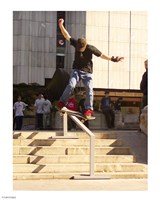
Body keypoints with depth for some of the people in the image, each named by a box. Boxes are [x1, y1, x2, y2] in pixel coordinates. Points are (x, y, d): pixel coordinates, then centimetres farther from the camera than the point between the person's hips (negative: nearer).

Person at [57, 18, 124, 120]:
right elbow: (67, 35, -7)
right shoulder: (76, 43, -10)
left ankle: (88, 110, -11)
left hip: (87, 72, -1)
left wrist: (112, 59, -11)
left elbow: (101, 55, -6)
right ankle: (61, 103, -10)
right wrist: (61, 25, -16)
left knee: (89, 89, -15)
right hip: (76, 70, 1)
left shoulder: (91, 48, -15)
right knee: (71, 85, -20)